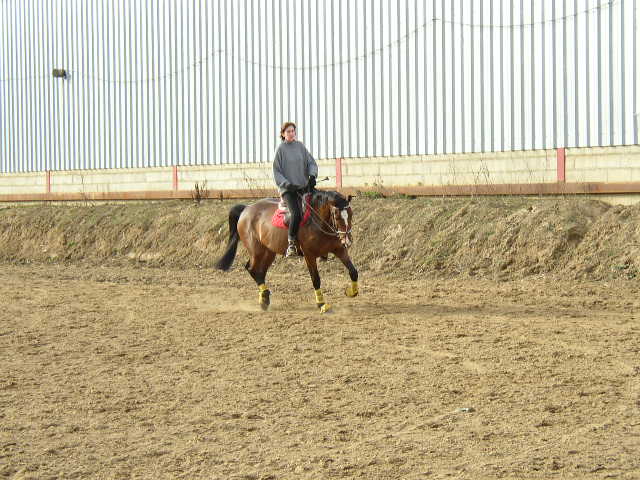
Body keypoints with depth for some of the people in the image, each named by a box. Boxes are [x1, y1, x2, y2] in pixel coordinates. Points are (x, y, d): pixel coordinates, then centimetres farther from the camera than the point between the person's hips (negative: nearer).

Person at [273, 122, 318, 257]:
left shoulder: (300, 146, 10)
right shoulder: (281, 149, 0)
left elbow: (312, 163, 11)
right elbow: (276, 171, -1)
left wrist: (312, 175, -9)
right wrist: (287, 184, -14)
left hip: (303, 186, 4)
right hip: (288, 188, -4)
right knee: (296, 213, -24)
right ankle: (291, 244, -18)